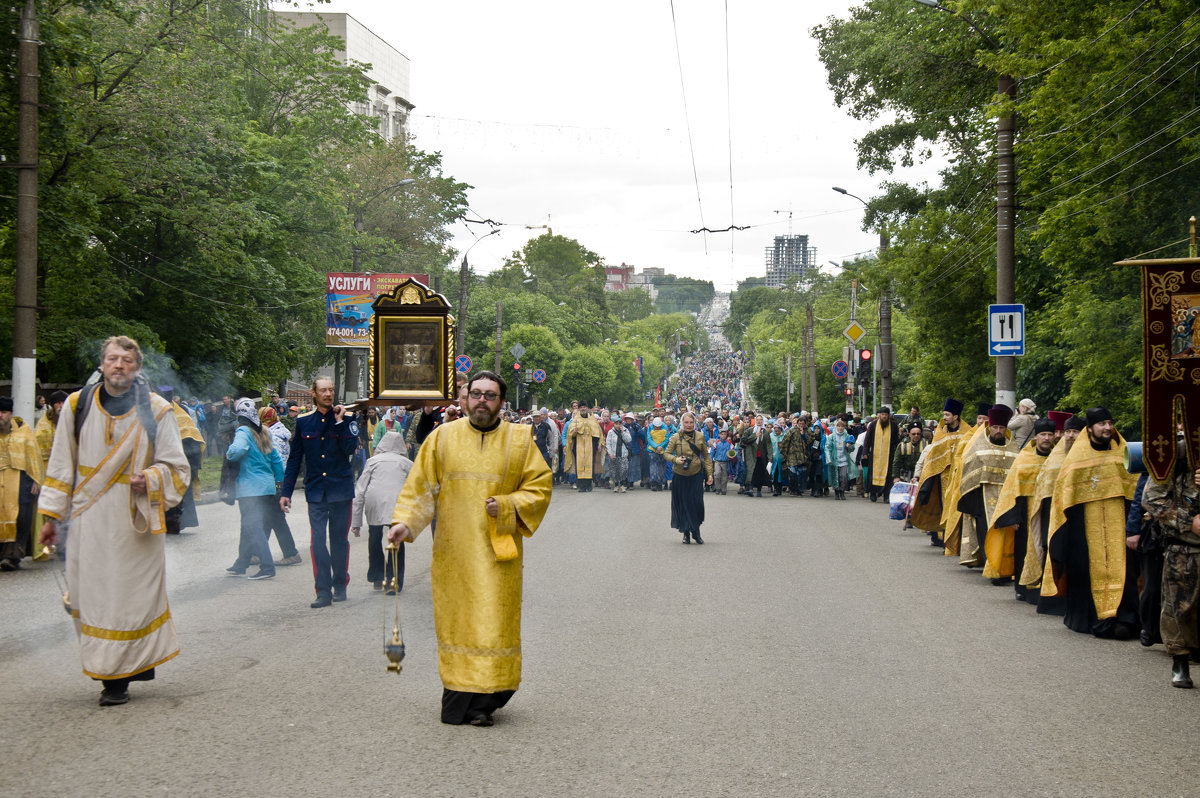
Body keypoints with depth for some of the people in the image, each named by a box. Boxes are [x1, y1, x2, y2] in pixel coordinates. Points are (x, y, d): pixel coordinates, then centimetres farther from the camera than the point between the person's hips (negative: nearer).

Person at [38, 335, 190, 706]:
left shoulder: (155, 411, 0)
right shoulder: (77, 406, 6)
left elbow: (177, 469, 3)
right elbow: (62, 466, 13)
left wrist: (149, 480, -17)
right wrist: (52, 515, 11)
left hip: (135, 520, -2)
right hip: (89, 521, 2)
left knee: (132, 594, -1)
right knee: (90, 597, 1)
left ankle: (119, 677, 7)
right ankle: (112, 672, 13)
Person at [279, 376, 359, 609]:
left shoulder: (346, 419, 2)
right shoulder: (303, 422, 6)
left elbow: (350, 449, -13)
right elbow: (294, 458, 10)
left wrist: (340, 422, -16)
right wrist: (285, 491, 7)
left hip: (341, 489, -1)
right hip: (315, 491, 1)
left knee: (339, 539, 7)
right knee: (317, 540, -9)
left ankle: (340, 585, 21)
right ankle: (323, 591, -8)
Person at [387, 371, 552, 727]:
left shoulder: (519, 441, 4)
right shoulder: (442, 438, 5)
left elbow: (540, 486, 3)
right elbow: (421, 486, 4)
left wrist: (506, 505, -12)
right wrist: (404, 523, -10)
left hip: (498, 550, 0)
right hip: (453, 550, 1)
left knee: (493, 624, -2)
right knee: (456, 623, 2)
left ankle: (482, 700, 8)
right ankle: (460, 701, 11)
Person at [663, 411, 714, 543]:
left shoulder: (700, 436, 2)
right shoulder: (675, 437, -4)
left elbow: (706, 456, 9)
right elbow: (666, 454, 0)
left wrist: (709, 473, 4)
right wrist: (676, 459, -20)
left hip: (696, 475, 1)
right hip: (680, 476, -1)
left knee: (697, 504, -4)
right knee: (683, 504, 4)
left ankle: (696, 533, 10)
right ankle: (686, 533, 17)